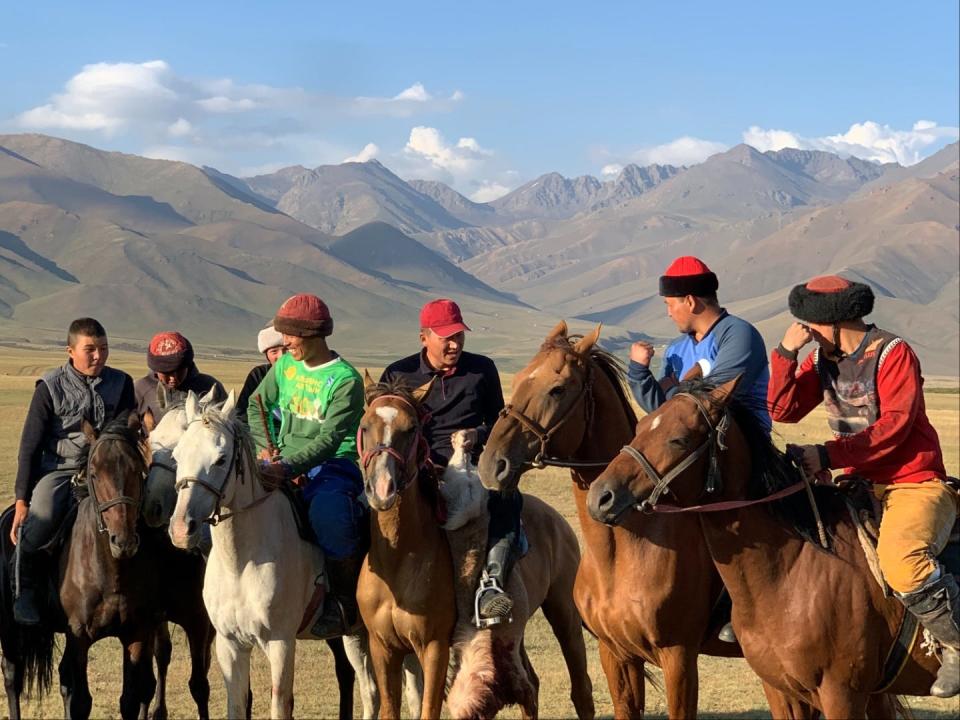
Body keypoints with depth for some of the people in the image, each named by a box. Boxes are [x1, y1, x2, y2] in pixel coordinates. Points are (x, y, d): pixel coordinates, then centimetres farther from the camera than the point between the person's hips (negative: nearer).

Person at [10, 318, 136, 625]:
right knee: (40, 518, -30)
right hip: (57, 470, -3)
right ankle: (24, 590, -8)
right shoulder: (50, 388, -3)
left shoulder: (121, 383, 5)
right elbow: (30, 447, -1)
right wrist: (22, 499, -4)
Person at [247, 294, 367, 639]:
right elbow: (255, 406, 19)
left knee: (327, 511, -39)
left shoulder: (345, 379, -11)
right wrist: (265, 447, 0)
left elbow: (330, 439, -20)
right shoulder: (285, 365, 9)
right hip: (283, 464, 7)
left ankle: (344, 600, -20)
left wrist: (289, 467, -34)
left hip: (332, 466, -7)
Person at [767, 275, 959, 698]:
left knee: (899, 559, -34)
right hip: (858, 485, 8)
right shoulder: (823, 360, 10)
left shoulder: (893, 354, -10)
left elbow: (893, 426, -21)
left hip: (913, 484, -8)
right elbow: (784, 411, 2)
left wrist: (828, 456, -26)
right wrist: (786, 352, -9)